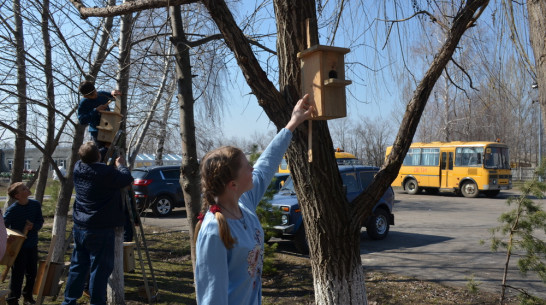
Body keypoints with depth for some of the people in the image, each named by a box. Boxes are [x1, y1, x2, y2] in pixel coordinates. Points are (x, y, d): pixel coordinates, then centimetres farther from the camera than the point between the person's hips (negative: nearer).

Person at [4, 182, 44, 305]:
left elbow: (40, 221, 2)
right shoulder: (12, 209, -16)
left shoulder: (35, 204, -3)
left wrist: (32, 227, -17)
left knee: (32, 272, 14)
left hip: (32, 245, 5)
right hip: (19, 247, -4)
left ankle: (28, 295, 33)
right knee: (18, 273, 2)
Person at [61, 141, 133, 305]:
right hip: (101, 230, -7)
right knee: (100, 268, 2)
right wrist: (121, 165, 9)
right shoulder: (106, 172, -20)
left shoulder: (77, 168, 2)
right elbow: (127, 179, -7)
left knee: (78, 265, 17)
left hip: (79, 226, 7)